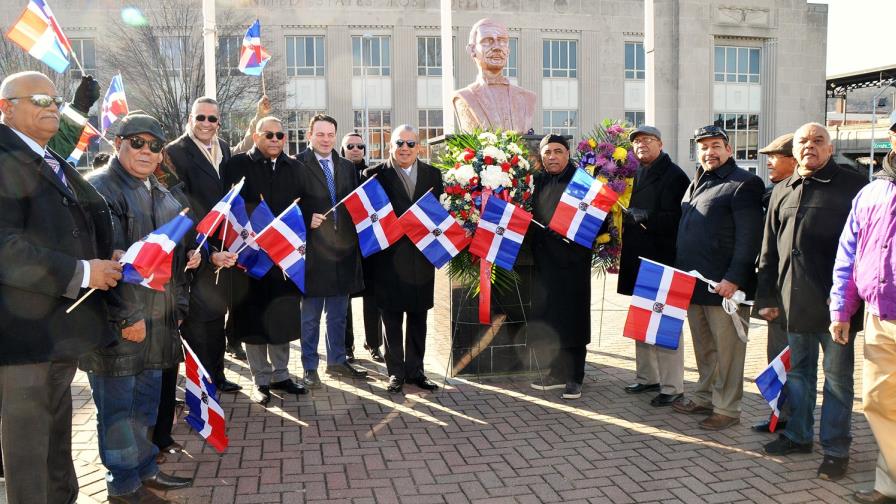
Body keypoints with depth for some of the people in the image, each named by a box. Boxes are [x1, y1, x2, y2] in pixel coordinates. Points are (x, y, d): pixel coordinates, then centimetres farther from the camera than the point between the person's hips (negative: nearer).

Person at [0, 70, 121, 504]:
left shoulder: (55, 164, 17)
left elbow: (83, 228, 24)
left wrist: (105, 262, 6)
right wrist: (81, 273, -23)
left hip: (65, 319, 9)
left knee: (57, 426, 19)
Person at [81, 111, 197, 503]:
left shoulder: (161, 194, 16)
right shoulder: (99, 188, -12)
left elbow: (176, 254, 21)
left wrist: (179, 306, 16)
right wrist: (127, 316, -22)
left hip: (158, 320, 8)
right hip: (119, 323, -8)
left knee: (147, 399, 17)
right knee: (118, 404, 3)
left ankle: (145, 470, 31)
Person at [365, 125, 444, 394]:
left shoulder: (432, 174, 8)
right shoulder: (376, 174, -2)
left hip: (422, 256, 3)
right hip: (390, 258, -3)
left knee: (418, 317, 11)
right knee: (392, 319, 6)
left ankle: (415, 370, 23)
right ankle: (396, 372, 16)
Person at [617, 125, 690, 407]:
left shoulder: (673, 176, -9)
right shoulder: (637, 175, 15)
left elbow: (676, 219, -18)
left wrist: (642, 217, -24)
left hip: (663, 261, -8)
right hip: (639, 259, 8)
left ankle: (672, 386, 3)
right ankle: (647, 377, 28)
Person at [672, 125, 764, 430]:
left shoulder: (744, 184, -9)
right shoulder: (697, 184, 18)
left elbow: (749, 238, -15)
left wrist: (734, 279, -21)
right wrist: (681, 272, 17)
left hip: (724, 285, -8)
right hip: (693, 283, 8)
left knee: (726, 350, 1)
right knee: (703, 347, 17)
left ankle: (727, 409, 10)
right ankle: (705, 398, 28)